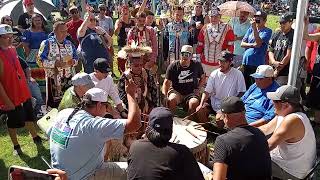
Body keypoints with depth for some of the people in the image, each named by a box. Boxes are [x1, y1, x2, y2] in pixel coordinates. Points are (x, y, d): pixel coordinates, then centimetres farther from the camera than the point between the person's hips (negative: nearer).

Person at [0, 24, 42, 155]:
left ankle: (35, 137, 41)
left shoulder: (12, 49, 3)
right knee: (13, 122, 10)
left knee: (29, 116, 21)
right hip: (11, 96, -7)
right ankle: (16, 146, 28)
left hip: (23, 92, 7)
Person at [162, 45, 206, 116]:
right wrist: (165, 95, -16)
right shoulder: (173, 67, -1)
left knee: (194, 103, -32)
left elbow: (203, 77, 19)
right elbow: (166, 82, -2)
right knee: (172, 99, -35)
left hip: (191, 93, 1)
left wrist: (198, 88, 5)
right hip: (176, 92, -1)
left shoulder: (196, 65, 5)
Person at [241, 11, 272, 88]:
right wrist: (252, 45, -9)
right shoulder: (251, 29, 12)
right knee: (245, 84, 13)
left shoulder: (267, 31, -4)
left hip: (257, 63, -5)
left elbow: (258, 43, -18)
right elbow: (242, 44, 8)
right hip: (246, 61, 5)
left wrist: (254, 28, -21)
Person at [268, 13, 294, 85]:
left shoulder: (293, 36, -6)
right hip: (272, 72, 6)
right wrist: (274, 62, -7)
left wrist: (277, 71, -7)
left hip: (284, 74, -6)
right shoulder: (277, 35, 14)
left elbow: (288, 56, -11)